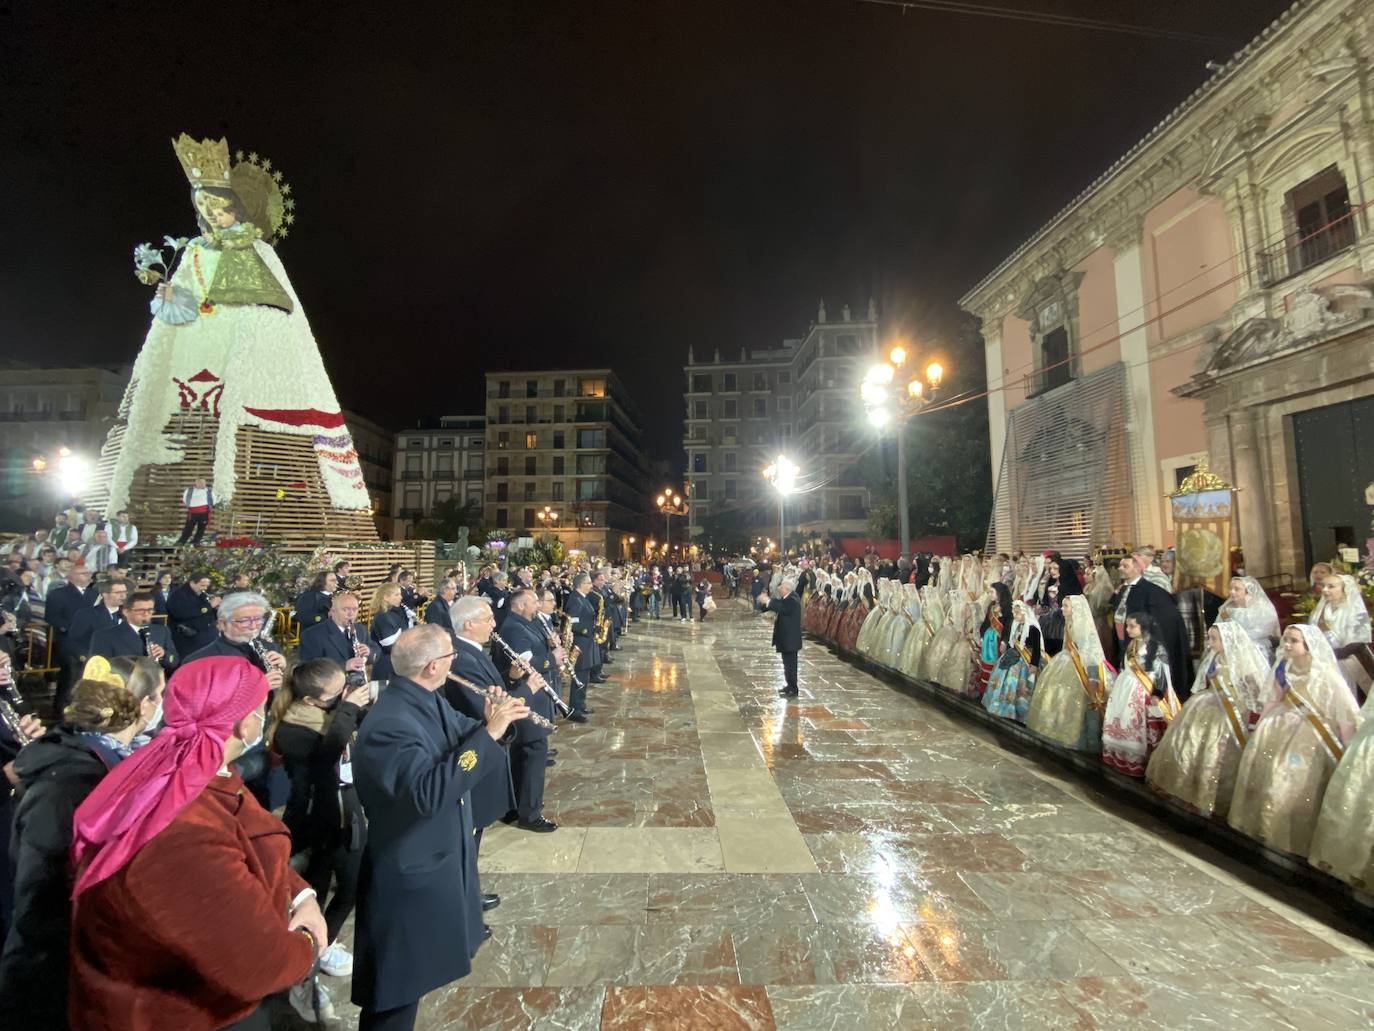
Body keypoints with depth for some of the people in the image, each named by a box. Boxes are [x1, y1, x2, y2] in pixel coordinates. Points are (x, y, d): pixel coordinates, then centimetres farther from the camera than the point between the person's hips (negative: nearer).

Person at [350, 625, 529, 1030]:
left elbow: (463, 735, 9)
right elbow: (429, 792, -41)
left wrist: (491, 723, -14)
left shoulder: (429, 700, -2)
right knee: (395, 992, 11)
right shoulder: (389, 724, -31)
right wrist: (489, 734, -40)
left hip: (439, 860, 9)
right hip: (410, 875, -9)